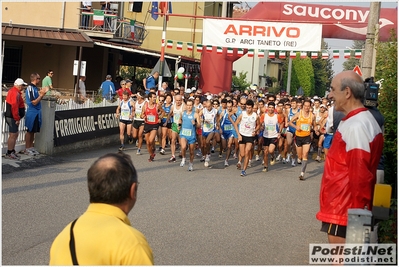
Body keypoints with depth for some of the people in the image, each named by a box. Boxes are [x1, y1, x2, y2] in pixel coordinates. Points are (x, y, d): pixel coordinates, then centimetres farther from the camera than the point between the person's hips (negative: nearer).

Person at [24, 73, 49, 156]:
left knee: (33, 131, 14)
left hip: (36, 113, 9)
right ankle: (27, 149, 7)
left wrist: (42, 93, 6)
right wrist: (42, 94, -15)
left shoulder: (35, 88, 9)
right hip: (32, 113, -9)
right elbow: (34, 102, -20)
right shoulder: (30, 88, -18)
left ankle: (31, 147, 22)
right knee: (29, 131, 0)